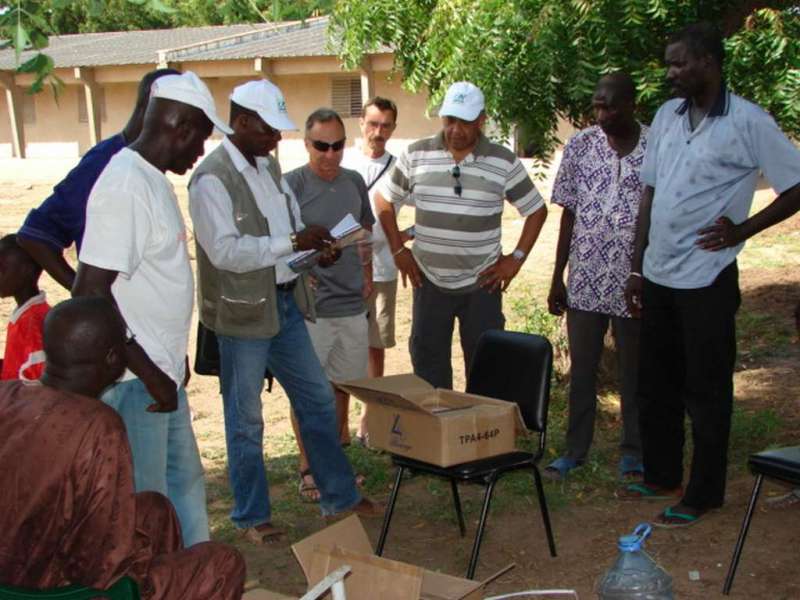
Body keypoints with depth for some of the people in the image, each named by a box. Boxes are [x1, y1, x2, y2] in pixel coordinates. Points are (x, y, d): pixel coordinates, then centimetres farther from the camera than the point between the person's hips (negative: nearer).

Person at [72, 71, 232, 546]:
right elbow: (91, 294, -25)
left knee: (185, 479, 22)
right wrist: (148, 373, -21)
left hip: (161, 371, 10)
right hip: (134, 382, -10)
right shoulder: (125, 187, -21)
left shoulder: (153, 178, 9)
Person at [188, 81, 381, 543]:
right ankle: (252, 516, 23)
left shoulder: (269, 164, 8)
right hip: (243, 312, -8)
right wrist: (293, 243, -25)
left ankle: (339, 495, 29)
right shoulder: (211, 179, -17)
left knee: (318, 399, 15)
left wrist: (315, 242, -4)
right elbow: (225, 250, -24)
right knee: (247, 419, 7)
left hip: (285, 303, 8)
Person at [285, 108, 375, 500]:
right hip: (310, 306, -5)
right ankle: (308, 467, 14)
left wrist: (366, 274, 9)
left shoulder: (354, 182, 8)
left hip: (352, 303, 6)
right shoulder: (292, 185, -9)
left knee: (343, 385, 16)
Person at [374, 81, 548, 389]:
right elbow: (383, 200, 10)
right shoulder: (415, 155, -1)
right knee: (428, 364, 10)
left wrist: (516, 259, -3)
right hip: (429, 282, 2)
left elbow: (536, 211, 4)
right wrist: (398, 250, 4)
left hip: (482, 284, -1)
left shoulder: (504, 161, -4)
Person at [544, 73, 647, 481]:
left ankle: (633, 453, 25)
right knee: (581, 369, 10)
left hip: (635, 283, -2)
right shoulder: (579, 146, 1)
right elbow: (569, 215, 5)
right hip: (585, 281, 2)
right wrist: (556, 278, 5)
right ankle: (575, 451, 23)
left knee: (635, 371, 10)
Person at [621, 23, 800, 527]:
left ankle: (703, 495, 17)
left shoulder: (747, 122, -10)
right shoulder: (667, 116, 8)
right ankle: (661, 476, 32)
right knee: (656, 385, 16)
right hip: (658, 276, 6)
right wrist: (637, 268, 11)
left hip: (706, 280, -6)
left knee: (706, 391, 4)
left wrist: (741, 230, -12)